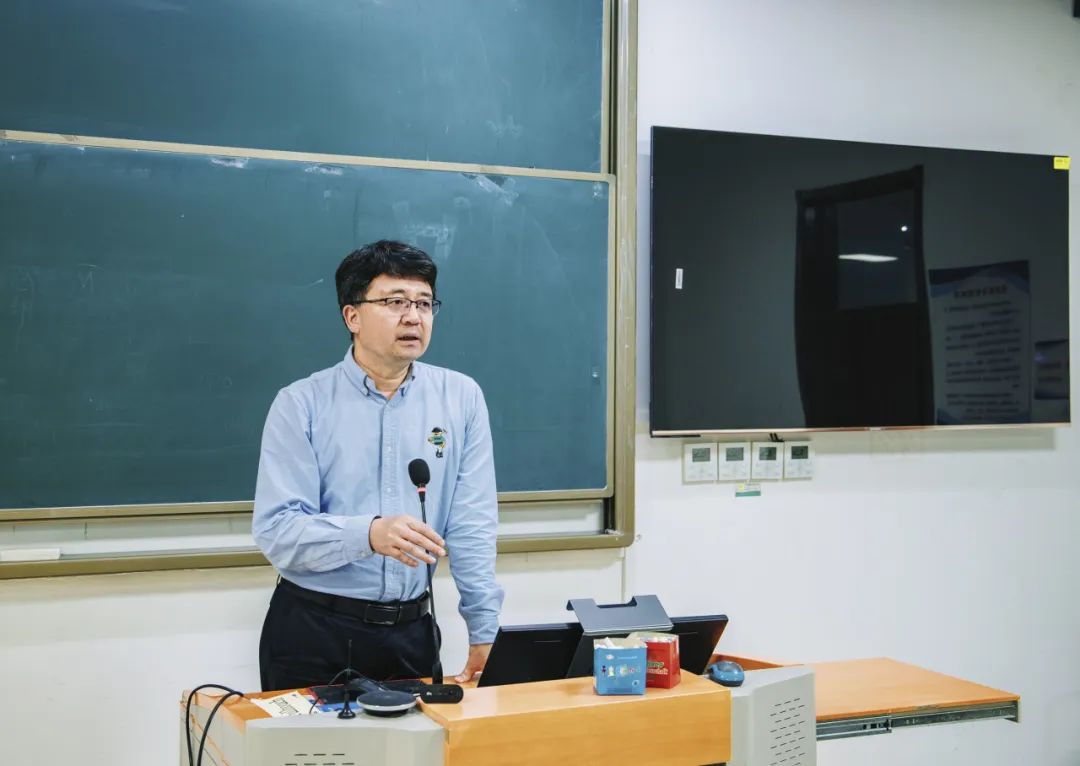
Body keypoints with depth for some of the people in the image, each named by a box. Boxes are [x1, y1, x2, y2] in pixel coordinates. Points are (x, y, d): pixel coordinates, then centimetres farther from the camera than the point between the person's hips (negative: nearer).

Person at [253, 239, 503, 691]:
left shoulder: (461, 398, 1)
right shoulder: (300, 405, -6)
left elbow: (473, 526, -1)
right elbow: (276, 531, -13)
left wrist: (485, 631, -7)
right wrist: (368, 534, -29)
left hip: (411, 632, 2)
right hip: (312, 635, -2)